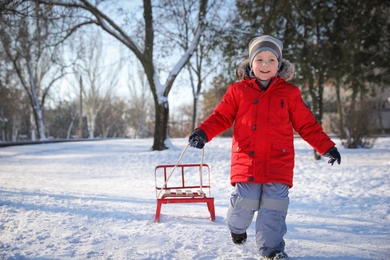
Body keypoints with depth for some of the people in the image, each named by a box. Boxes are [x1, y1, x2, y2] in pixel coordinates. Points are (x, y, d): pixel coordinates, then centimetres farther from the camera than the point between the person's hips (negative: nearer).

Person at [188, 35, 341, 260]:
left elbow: (307, 125, 11)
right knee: (244, 203, -3)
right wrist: (203, 132, -10)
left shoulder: (290, 92, 7)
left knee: (274, 207, -1)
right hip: (246, 160, 0)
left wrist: (327, 147, 5)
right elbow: (221, 117, 7)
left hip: (278, 163, 1)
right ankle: (237, 228, 31)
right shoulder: (238, 90, 7)